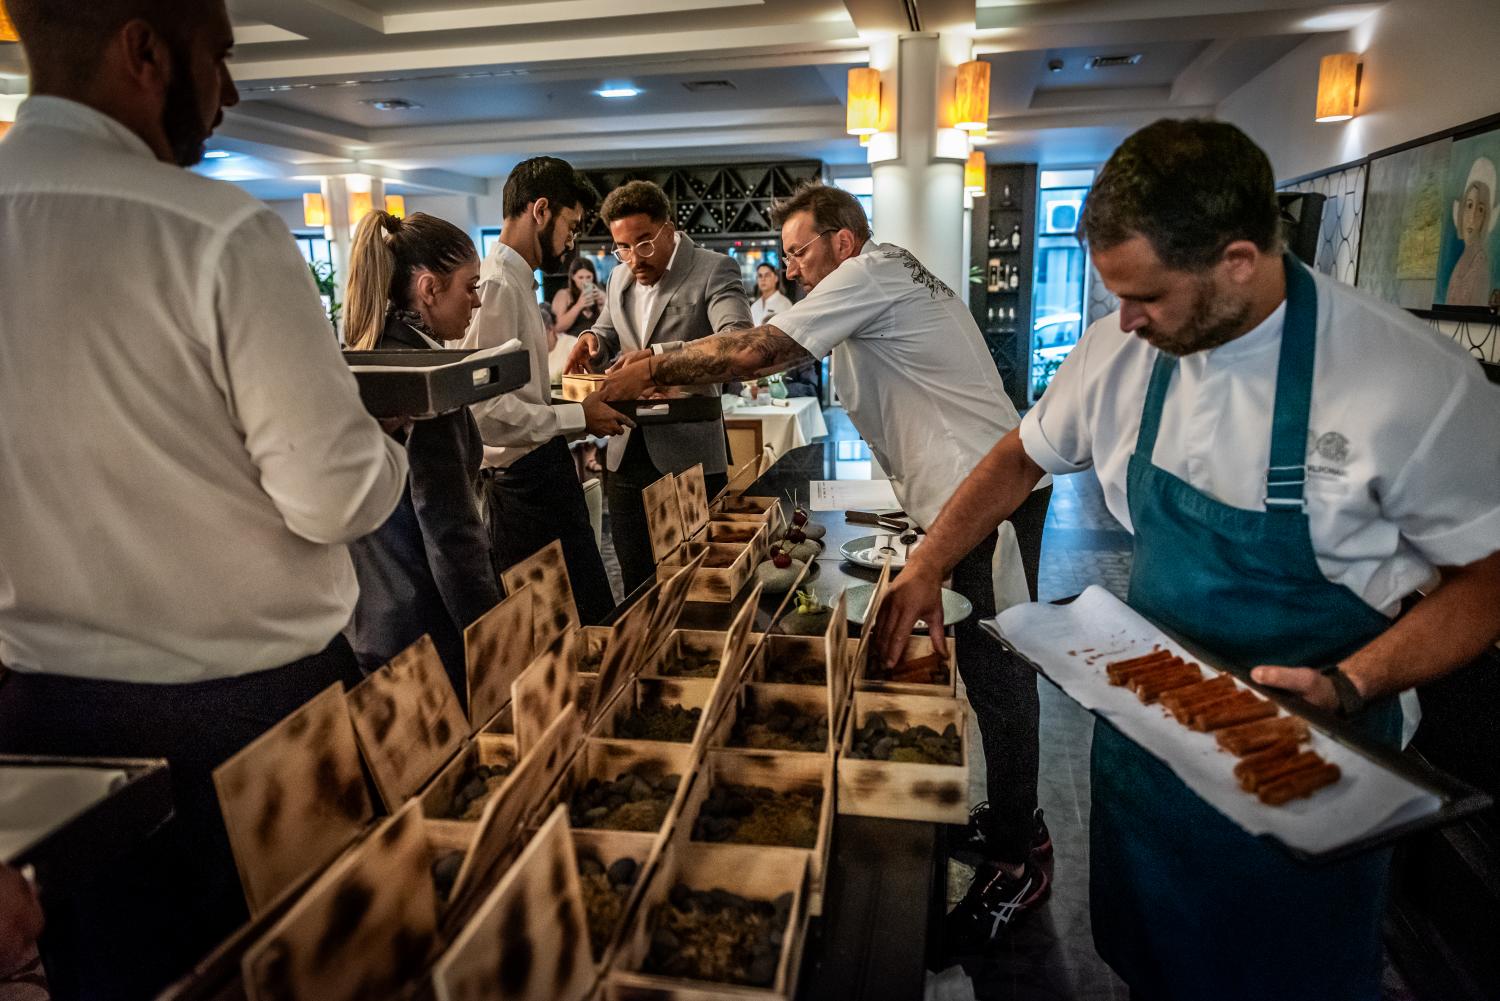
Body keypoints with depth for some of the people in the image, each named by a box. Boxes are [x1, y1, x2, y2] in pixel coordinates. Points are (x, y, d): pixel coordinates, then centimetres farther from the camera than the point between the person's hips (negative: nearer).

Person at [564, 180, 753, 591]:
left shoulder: (714, 270, -9)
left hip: (688, 459, -6)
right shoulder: (620, 277, 12)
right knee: (637, 588, 15)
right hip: (626, 459, 6)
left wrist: (658, 355, -35)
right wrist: (593, 340, 2)